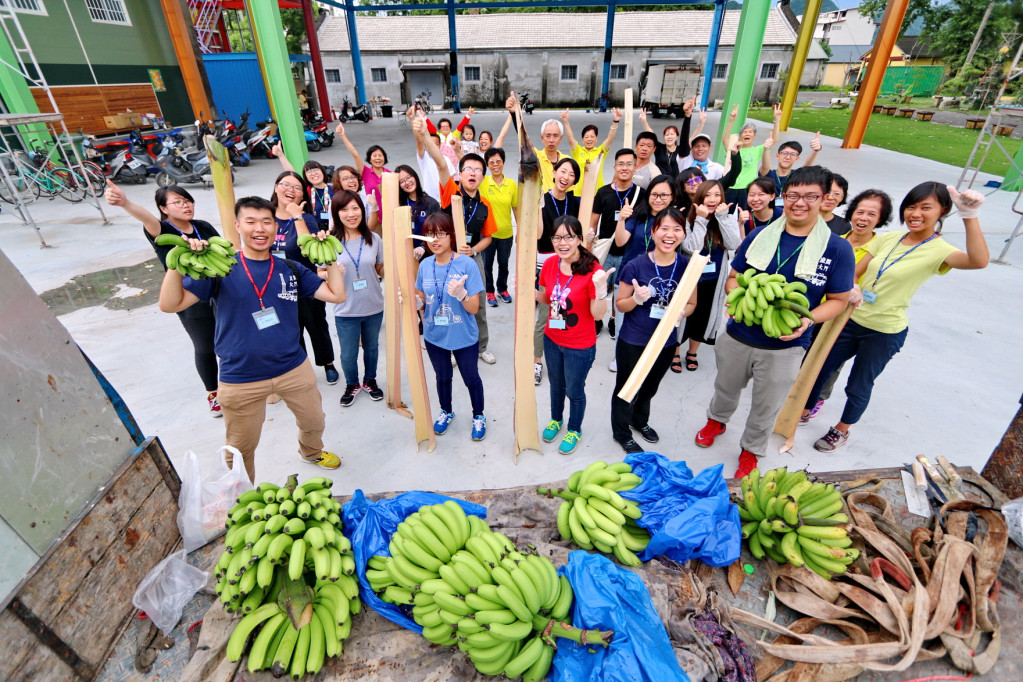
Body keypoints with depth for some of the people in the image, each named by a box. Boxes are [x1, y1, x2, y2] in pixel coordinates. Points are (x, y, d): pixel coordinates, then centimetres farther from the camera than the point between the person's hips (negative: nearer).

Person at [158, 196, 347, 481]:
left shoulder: (291, 270, 1)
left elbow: (336, 295, -3)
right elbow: (170, 304, -14)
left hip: (294, 369, 3)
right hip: (241, 379, -2)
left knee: (314, 422, 24)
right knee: (240, 450, 15)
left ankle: (312, 452, 58)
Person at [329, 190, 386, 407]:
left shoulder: (374, 240, -4)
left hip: (374, 307, 2)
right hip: (346, 311, -2)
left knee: (371, 347, 20)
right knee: (348, 354, 12)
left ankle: (370, 381, 45)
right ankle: (351, 385, 40)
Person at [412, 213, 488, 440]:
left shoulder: (467, 264, -18)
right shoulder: (425, 265, -5)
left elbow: (474, 308, -17)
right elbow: (422, 300, 7)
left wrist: (460, 294, -37)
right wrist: (413, 300, -16)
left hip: (464, 337, -3)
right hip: (434, 336, 4)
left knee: (471, 378, 14)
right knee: (442, 377, 23)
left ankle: (478, 416, 40)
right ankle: (446, 411, 50)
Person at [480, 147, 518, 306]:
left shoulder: (512, 184, -2)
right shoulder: (482, 182, -7)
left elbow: (516, 208, 3)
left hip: (506, 233, 2)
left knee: (503, 263, 18)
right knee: (487, 263, 12)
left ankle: (502, 289, 39)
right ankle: (489, 291, 31)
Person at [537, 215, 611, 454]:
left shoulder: (592, 270, -22)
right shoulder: (550, 264, -8)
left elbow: (598, 314, -20)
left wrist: (601, 288, -37)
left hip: (580, 347, -4)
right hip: (552, 339, 5)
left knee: (574, 390, 16)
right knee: (556, 384, 26)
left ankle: (574, 429, 44)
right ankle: (556, 419, 53)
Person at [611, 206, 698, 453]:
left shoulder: (687, 266, -8)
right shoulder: (636, 266, -18)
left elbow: (691, 303, 3)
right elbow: (620, 304, -10)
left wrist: (680, 313, -19)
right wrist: (637, 299, -30)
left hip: (666, 342, 4)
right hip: (633, 342, -4)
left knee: (650, 387, 26)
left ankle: (640, 420, 54)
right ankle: (621, 433, 37)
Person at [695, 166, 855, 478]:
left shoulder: (838, 249, -8)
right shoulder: (759, 236, -3)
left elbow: (838, 299, -2)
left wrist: (808, 319, -22)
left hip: (785, 346, -1)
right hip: (738, 336, 2)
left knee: (767, 406, 17)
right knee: (726, 387, 24)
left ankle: (750, 450, 43)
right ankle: (716, 420, 55)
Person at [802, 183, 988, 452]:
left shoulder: (939, 251, -13)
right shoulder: (887, 239, 2)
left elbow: (979, 261, -33)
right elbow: (854, 273, 3)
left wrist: (970, 216, -39)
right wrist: (851, 290, -19)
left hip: (885, 333, -4)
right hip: (852, 319, 4)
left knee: (859, 386, 11)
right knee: (820, 369, 13)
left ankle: (842, 430, 34)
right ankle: (804, 411, 35)